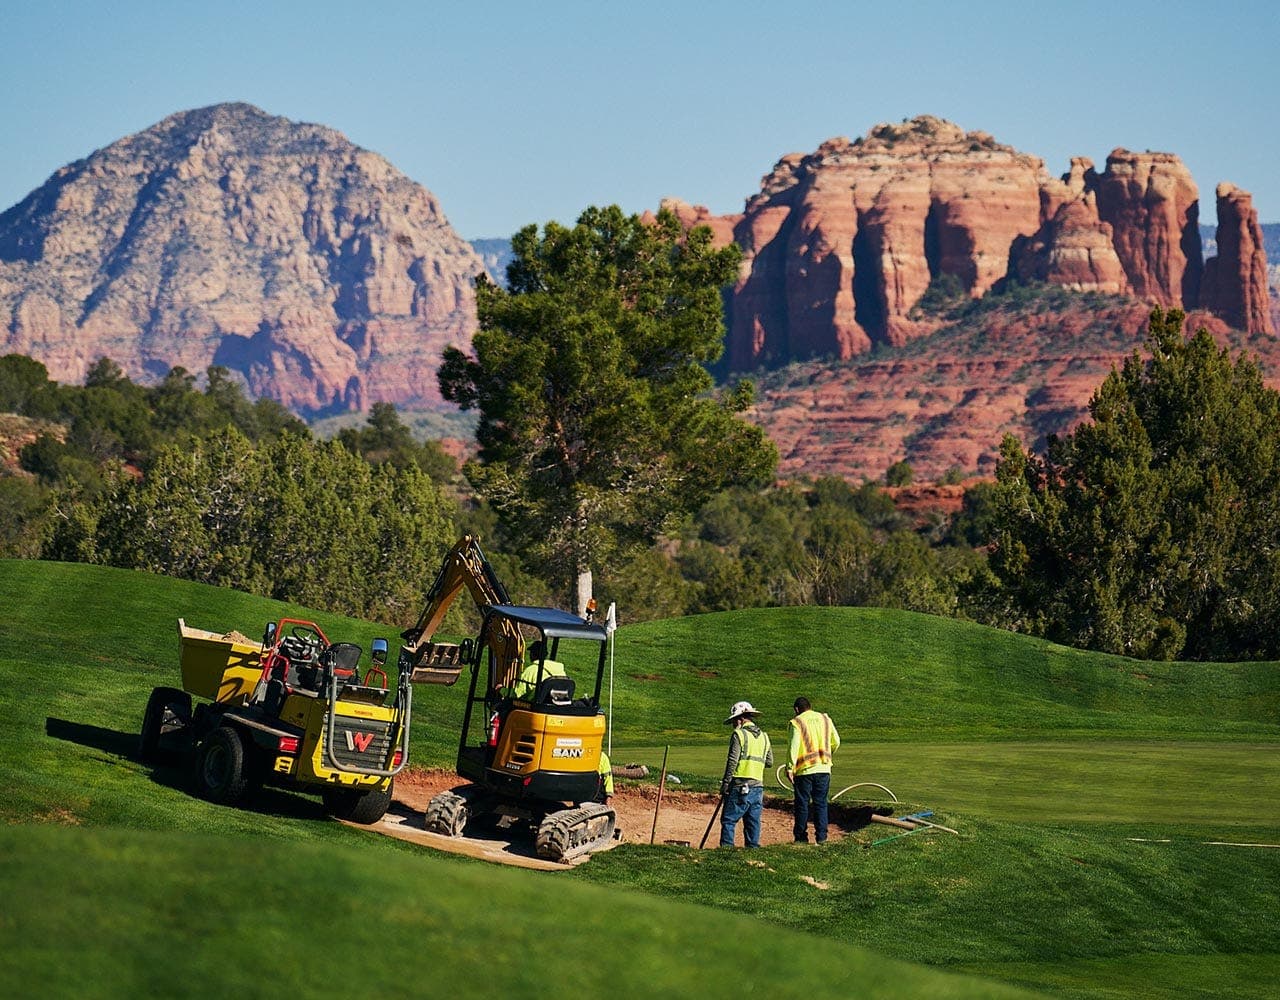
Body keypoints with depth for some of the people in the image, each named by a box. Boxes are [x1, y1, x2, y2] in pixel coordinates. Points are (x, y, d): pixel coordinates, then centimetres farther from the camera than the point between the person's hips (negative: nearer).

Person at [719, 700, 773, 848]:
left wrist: (725, 784, -8)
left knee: (728, 820, -3)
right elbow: (769, 762, 15)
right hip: (758, 786, 6)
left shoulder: (739, 734, -6)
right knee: (753, 822, 8)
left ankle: (727, 848, -9)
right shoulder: (764, 736, 14)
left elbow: (732, 761, -11)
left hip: (740, 786, -6)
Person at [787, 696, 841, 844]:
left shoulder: (797, 722, -4)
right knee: (821, 803, 9)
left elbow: (794, 746, -13)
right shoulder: (825, 719, 9)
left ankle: (801, 837, 7)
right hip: (824, 768, 4)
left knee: (802, 804, 5)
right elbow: (836, 742, 14)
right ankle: (821, 836, 5)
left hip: (804, 770, -4)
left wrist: (790, 767, -12)